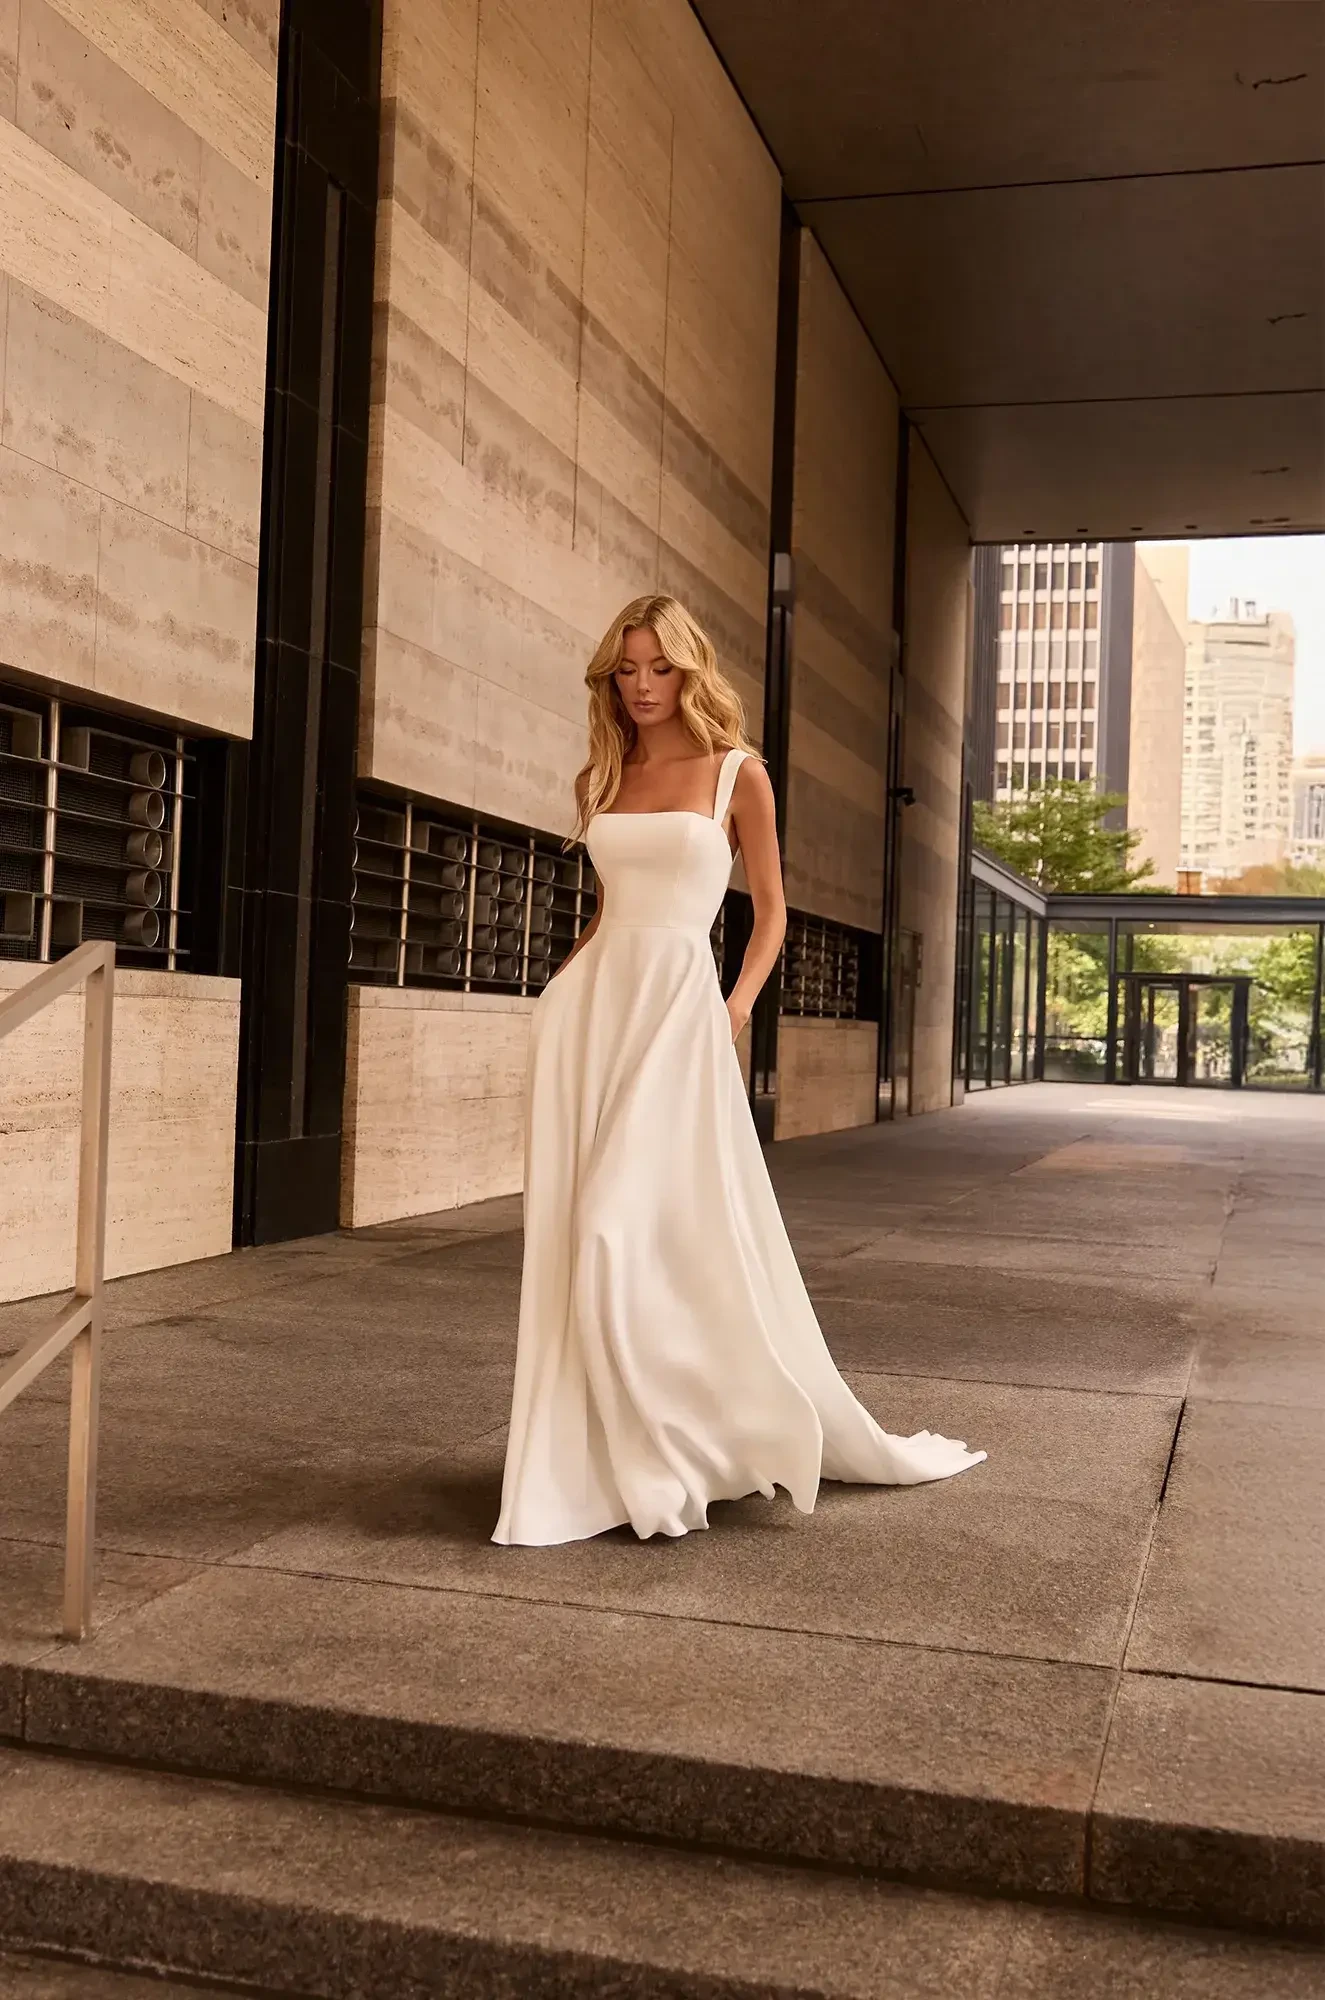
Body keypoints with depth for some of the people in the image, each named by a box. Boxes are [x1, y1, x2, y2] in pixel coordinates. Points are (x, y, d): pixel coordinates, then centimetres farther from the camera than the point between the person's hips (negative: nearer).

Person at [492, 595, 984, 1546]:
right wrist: (563, 988, 12)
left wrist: (737, 1004, -9)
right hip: (590, 1004, 5)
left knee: (673, 1228, -9)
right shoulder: (599, 780, 15)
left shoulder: (737, 773, 3)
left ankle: (665, 1457, 8)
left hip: (677, 1003, -4)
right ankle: (594, 1458, 13)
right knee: (580, 1235, 2)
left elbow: (771, 910, 5)